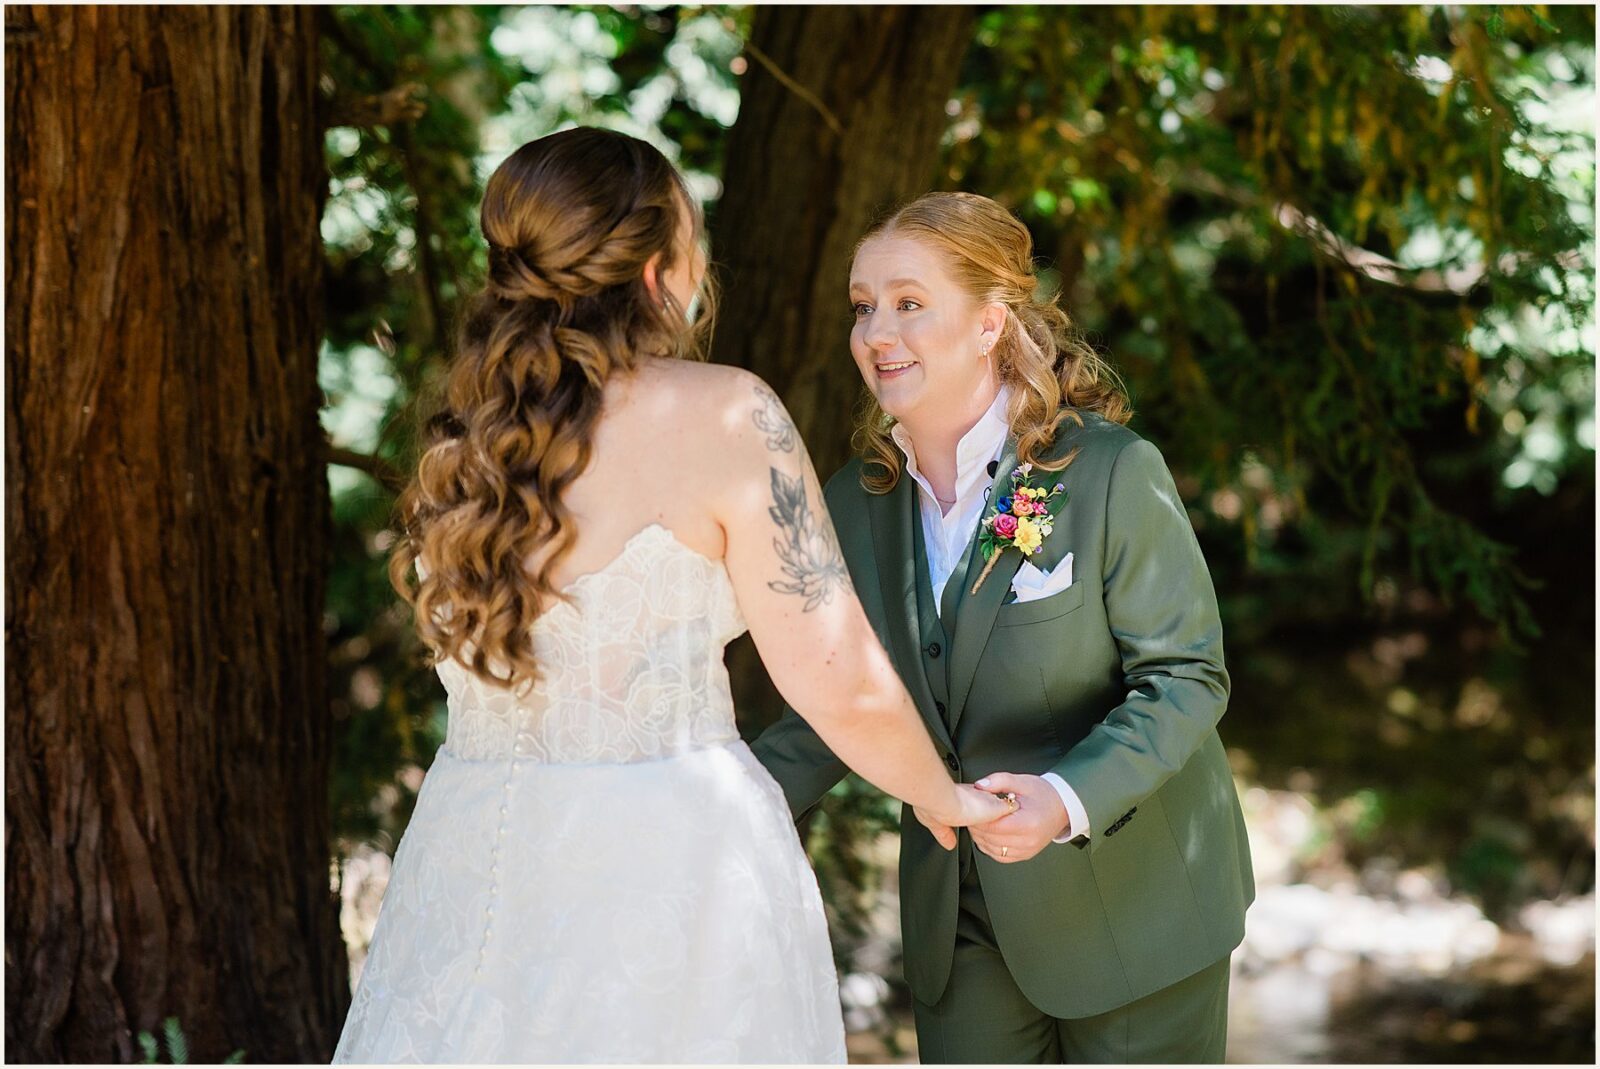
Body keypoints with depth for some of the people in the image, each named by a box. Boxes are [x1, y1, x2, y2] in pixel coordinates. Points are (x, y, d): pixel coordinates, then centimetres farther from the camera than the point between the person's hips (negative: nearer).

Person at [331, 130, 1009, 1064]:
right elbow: (839, 682, -10)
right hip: (669, 870, -5)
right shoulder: (722, 415, -9)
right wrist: (947, 797, 8)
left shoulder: (462, 444, 8)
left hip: (473, 856, 5)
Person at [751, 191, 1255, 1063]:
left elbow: (1186, 678, -16)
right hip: (961, 918, 5)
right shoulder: (857, 504, 0)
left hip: (1127, 906, -4)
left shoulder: (1114, 473, -17)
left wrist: (1068, 801, -31)